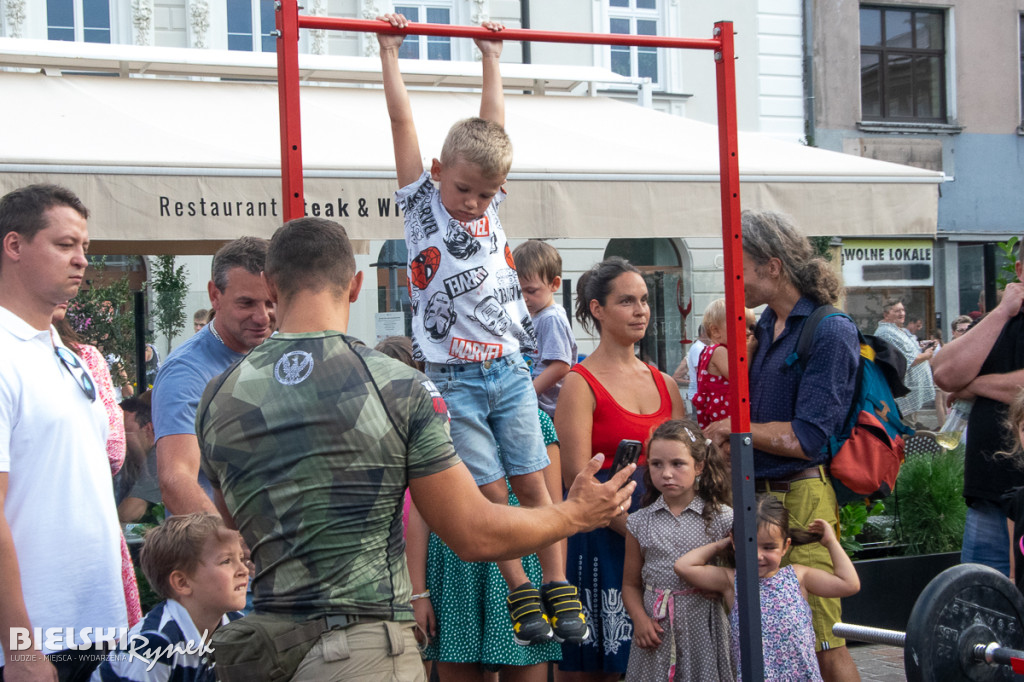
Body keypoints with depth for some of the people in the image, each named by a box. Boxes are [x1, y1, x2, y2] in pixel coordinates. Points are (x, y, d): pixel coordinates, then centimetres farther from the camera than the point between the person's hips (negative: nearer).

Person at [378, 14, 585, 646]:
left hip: (509, 370, 3)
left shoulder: (491, 202, 6)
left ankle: (559, 585, 12)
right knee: (490, 490, 0)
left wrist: (491, 58, 19)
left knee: (532, 480, 5)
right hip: (455, 380, -3)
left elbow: (493, 121, 13)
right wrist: (390, 52, -3)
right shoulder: (421, 201, -3)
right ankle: (520, 593, 11)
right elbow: (403, 121, -5)